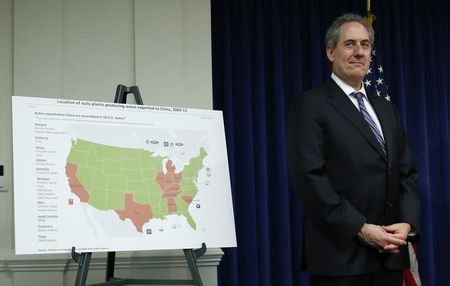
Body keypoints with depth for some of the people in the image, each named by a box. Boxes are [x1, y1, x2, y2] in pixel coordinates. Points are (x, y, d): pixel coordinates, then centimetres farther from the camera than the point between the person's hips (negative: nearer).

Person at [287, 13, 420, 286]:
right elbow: (309, 176, -13)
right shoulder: (310, 105, -4)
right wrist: (360, 229, -17)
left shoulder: (387, 109, 18)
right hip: (341, 252, -6)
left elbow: (408, 174, 15)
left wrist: (408, 223, -3)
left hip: (389, 252, 6)